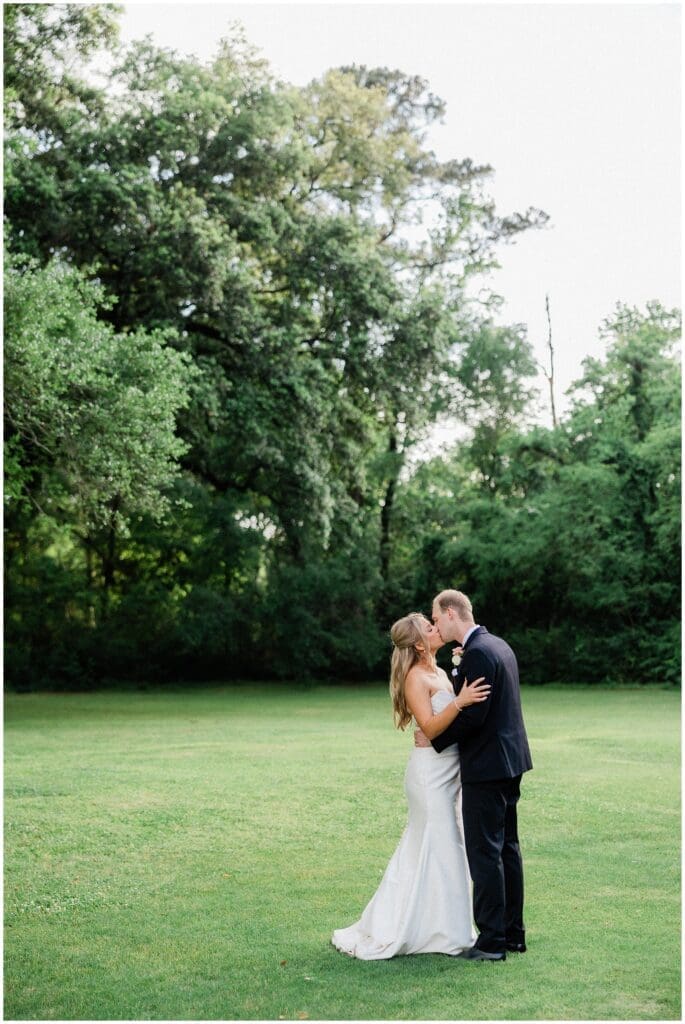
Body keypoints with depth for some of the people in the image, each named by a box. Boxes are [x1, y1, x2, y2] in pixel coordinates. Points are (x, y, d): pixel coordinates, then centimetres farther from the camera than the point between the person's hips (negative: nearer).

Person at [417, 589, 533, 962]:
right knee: (507, 847, 15)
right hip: (510, 761, 10)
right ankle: (513, 933, 22)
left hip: (486, 766, -10)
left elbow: (473, 715, -23)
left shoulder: (477, 653, -19)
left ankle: (491, 941, 1)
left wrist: (434, 739, -11)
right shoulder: (499, 645, 12)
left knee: (484, 853, -3)